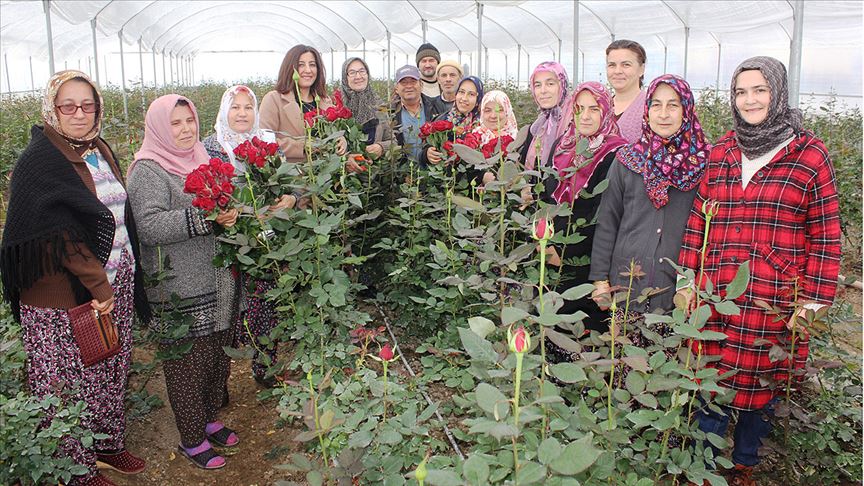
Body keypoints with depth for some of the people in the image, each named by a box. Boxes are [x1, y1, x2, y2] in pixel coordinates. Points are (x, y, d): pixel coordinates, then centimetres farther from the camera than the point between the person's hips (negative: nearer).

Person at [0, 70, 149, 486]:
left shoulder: (99, 151, 9)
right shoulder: (39, 161, -15)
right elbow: (57, 233, -22)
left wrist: (121, 279, 14)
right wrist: (97, 284, -21)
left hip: (114, 287, 7)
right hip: (64, 299, -7)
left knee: (112, 371, 18)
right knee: (70, 385, 6)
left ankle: (108, 443, 37)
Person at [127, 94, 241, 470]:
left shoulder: (200, 160, 12)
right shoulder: (148, 170, -11)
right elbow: (148, 226, -23)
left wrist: (228, 214, 2)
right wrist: (204, 217, -29)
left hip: (216, 283, 7)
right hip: (179, 290, -7)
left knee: (217, 354, 17)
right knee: (189, 362, 4)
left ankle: (208, 419, 36)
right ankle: (191, 439, 21)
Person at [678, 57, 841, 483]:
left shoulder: (809, 155, -1)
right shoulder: (721, 153, 9)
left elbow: (824, 235, -2)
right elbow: (698, 220, 10)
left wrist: (812, 301, -6)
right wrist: (686, 281, 6)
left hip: (776, 302, -2)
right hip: (717, 298, 2)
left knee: (762, 385, 11)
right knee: (712, 384, 6)